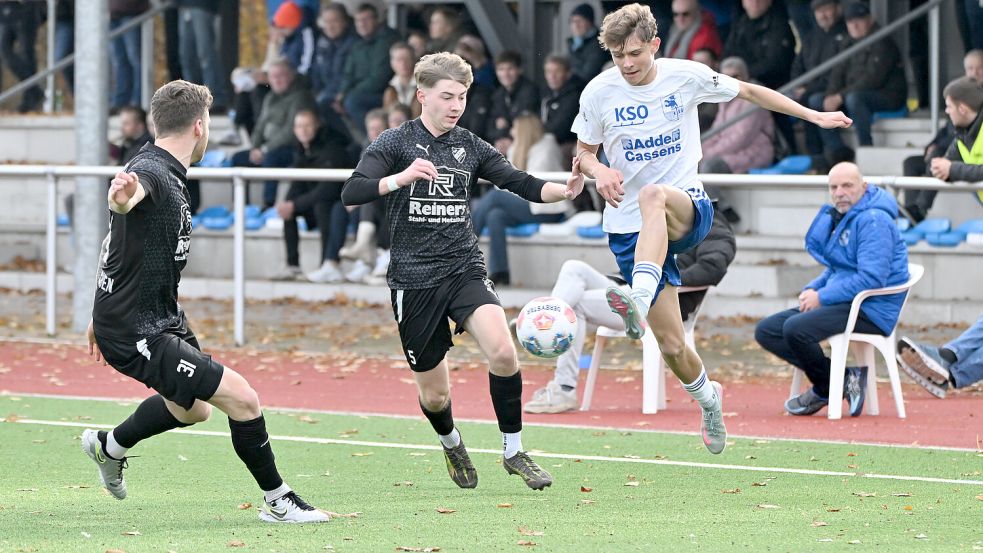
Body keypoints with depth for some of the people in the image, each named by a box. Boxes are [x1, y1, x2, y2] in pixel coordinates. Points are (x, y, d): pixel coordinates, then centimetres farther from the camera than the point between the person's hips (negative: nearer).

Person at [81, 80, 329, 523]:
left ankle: (109, 446, 48)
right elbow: (126, 200, -49)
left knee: (193, 409, 28)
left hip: (162, 317, 11)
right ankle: (278, 501, -4)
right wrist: (122, 197, -74)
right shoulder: (151, 174, -22)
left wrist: (104, 315, 32)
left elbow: (120, 243, 23)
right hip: (138, 333, -11)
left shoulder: (168, 174, 10)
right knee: (240, 396, -17)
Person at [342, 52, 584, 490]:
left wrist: (564, 191, -13)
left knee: (503, 351, -24)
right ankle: (451, 443, 40)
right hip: (414, 280, -2)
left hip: (465, 269, 2)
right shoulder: (395, 143, -4)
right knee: (434, 395, 4)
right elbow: (351, 193, -15)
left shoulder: (470, 147, 8)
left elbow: (520, 183, 7)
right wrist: (402, 178, -32)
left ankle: (513, 452, -7)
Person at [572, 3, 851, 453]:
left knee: (653, 195, -41)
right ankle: (708, 399, 29)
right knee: (670, 344, -2)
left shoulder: (686, 76, -3)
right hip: (629, 228, 2)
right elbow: (583, 152, 11)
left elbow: (749, 92, 12)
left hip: (688, 209, -2)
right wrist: (599, 173, -13)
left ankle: (639, 302, -57)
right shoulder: (599, 92, -2)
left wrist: (814, 116, 11)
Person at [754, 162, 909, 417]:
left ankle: (825, 389, -4)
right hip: (844, 306, 10)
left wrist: (822, 297, -17)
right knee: (766, 330, 2)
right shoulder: (839, 218, 15)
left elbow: (871, 278, -23)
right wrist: (812, 290, 4)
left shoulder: (873, 221, -14)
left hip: (871, 311, -10)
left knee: (795, 328, -30)